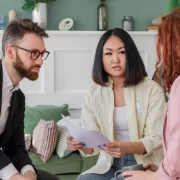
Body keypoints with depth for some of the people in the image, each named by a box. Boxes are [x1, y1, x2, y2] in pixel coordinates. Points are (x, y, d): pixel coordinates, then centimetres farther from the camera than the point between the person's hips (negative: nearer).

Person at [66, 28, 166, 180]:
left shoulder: (152, 89, -8)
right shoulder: (93, 94, 1)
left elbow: (157, 139, -13)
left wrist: (127, 148, -33)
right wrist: (83, 146, -27)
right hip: (110, 166, 3)